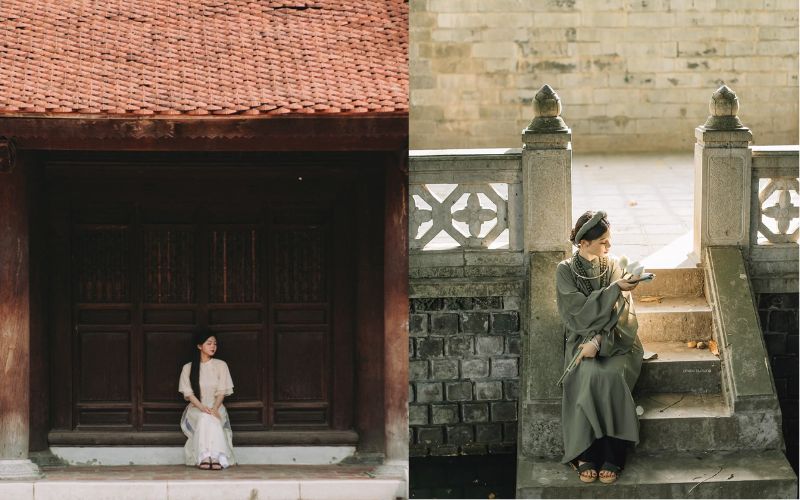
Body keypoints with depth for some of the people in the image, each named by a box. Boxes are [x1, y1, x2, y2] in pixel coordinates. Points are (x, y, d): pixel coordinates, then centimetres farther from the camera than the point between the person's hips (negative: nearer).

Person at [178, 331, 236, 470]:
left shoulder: (221, 365, 10)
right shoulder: (188, 368, 8)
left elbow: (222, 392, 3)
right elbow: (188, 393, -1)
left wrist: (215, 408, -17)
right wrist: (202, 407, -19)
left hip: (216, 407, 0)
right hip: (196, 408, 0)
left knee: (213, 420, -36)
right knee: (204, 418, -37)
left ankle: (216, 457, -48)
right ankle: (204, 457, -46)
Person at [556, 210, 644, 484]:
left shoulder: (614, 267, 5)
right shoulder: (566, 271, 0)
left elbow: (621, 314, -4)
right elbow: (581, 310, -11)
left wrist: (599, 341, -19)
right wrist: (615, 289, -20)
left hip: (614, 341, 1)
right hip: (582, 339, -1)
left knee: (610, 376, -32)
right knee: (589, 377, -33)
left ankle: (611, 457, -28)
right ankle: (586, 455, -28)